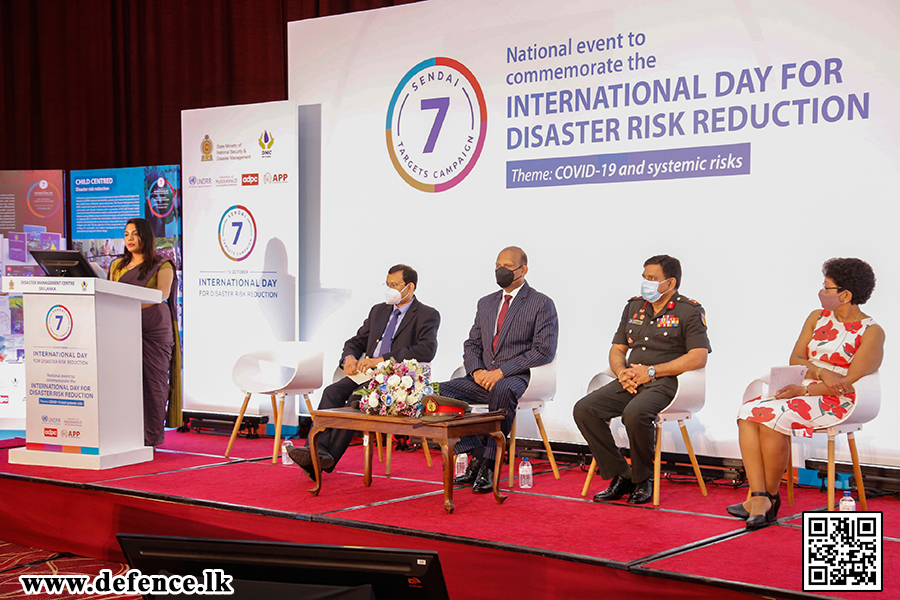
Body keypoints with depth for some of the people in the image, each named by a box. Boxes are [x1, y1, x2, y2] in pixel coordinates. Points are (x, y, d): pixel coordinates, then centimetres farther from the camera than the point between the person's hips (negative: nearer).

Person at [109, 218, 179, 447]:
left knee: (153, 380, -5)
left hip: (154, 327, -4)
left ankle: (152, 437, -2)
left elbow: (163, 294, -12)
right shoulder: (117, 265, 19)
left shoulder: (162, 266, 3)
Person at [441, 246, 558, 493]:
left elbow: (544, 351, -9)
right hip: (483, 379, 6)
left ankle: (489, 463, -28)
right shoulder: (486, 303, 20)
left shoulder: (542, 304, 0)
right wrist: (477, 370, -4)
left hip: (517, 379, -6)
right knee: (443, 390, -20)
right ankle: (477, 456, -15)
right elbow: (472, 344, 20)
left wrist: (501, 371, -17)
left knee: (502, 390, -40)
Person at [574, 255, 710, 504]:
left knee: (635, 413, -36)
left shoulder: (690, 311, 0)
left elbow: (698, 357, -11)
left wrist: (652, 371, -15)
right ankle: (621, 477, -7)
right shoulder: (634, 306, 19)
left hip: (665, 382, -6)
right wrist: (622, 372, -2)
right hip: (630, 381, 7)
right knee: (584, 409, -16)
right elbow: (617, 349, 22)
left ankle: (643, 479, -11)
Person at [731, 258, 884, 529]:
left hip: (837, 402, -7)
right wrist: (821, 372, -11)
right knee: (748, 413, -23)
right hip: (801, 392, 7)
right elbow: (795, 359, 10)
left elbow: (850, 382, -11)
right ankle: (758, 498, -31)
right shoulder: (817, 317, 16)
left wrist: (803, 389, -17)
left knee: (772, 416, -32)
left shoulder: (872, 332, -4)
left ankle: (771, 496, -14)